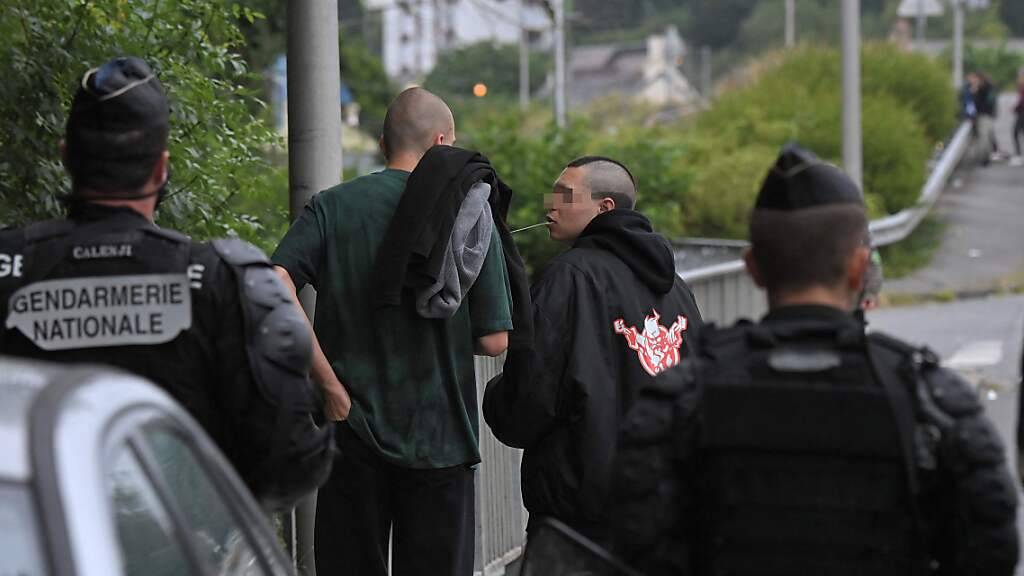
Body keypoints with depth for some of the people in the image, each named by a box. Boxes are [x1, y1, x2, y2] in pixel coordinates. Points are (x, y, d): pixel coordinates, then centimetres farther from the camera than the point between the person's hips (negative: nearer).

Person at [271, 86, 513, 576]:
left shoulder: (332, 207, 0)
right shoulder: (468, 214, -2)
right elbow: (493, 341, -4)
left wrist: (330, 384, -12)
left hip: (354, 428, 1)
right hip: (439, 439, -1)